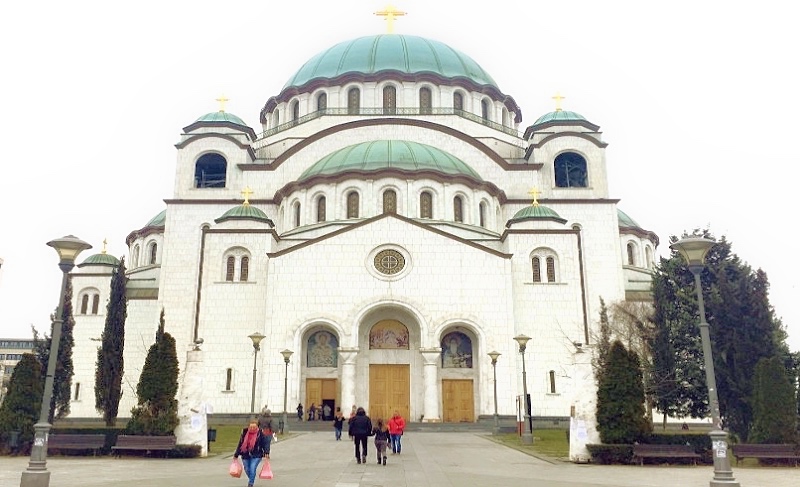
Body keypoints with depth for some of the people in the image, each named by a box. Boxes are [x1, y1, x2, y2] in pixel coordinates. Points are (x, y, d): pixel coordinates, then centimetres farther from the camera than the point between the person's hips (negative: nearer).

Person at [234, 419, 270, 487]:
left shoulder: (260, 434, -9)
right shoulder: (244, 433, -1)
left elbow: (265, 443, -8)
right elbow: (240, 444, 7)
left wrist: (266, 453, -22)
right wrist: (236, 454, 10)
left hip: (256, 456, -3)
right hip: (245, 455, 3)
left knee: (252, 469, -15)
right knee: (247, 470, 9)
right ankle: (251, 480, 36)